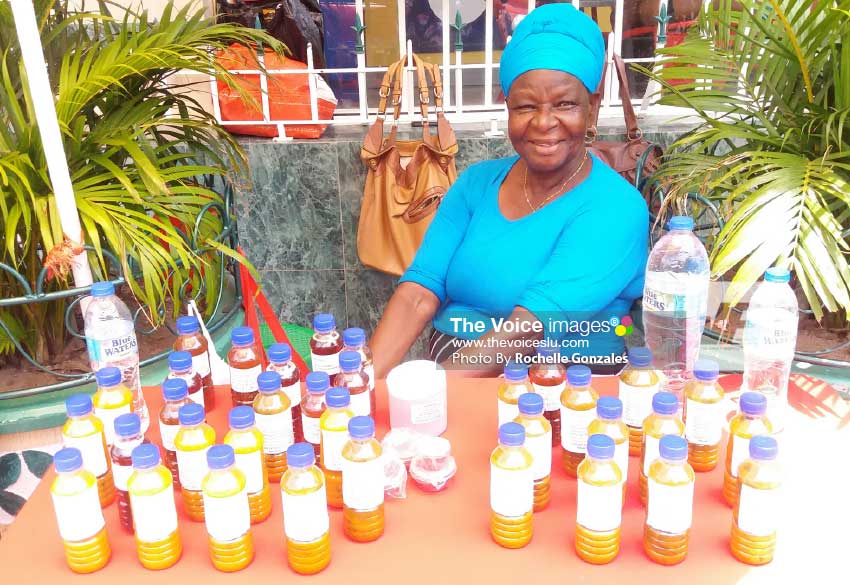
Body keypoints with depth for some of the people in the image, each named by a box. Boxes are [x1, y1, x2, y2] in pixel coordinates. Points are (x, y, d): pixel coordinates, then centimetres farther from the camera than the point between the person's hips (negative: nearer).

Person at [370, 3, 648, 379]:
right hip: (447, 371, 4)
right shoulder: (476, 182, 4)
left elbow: (526, 329, -22)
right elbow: (419, 292, -5)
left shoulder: (614, 207, -11)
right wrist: (364, 381, -19)